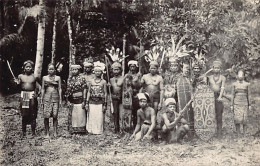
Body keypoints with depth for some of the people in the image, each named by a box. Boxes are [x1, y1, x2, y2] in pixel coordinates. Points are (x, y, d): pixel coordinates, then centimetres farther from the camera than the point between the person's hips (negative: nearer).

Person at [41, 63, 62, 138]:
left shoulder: (58, 78, 8)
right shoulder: (44, 78, 9)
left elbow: (59, 89, 8)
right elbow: (43, 89, 11)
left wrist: (60, 100, 3)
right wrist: (41, 99, 6)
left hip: (55, 98, 0)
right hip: (47, 98, 0)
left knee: (55, 116, -2)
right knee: (46, 116, -4)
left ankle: (55, 132, 4)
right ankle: (47, 132, 3)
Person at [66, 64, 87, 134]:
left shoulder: (82, 78, -4)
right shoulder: (69, 79, 9)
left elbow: (84, 90, -6)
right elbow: (68, 90, 12)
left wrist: (84, 100, -10)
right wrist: (68, 100, 7)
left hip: (79, 99, -4)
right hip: (72, 100, 4)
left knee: (80, 115, -1)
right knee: (72, 116, 7)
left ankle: (81, 130, 10)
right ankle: (73, 130, 16)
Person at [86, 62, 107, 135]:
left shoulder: (103, 82, 2)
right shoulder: (91, 81, 8)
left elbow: (105, 93, 2)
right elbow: (89, 92, 8)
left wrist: (105, 104, -2)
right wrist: (87, 103, 3)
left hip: (100, 103, -2)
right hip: (92, 103, 2)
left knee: (99, 118, -2)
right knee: (91, 117, 2)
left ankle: (99, 131, 8)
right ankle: (91, 131, 11)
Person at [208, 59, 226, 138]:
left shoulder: (222, 78, 7)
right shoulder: (209, 77, 14)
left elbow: (222, 88, -5)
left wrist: (220, 96, -19)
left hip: (218, 97, -2)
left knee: (219, 115, -4)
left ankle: (219, 132, 0)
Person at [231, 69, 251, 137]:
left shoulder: (247, 84, 5)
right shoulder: (234, 84, 5)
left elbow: (248, 95, 6)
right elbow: (232, 95, 6)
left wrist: (249, 105, 2)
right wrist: (231, 105, 1)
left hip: (244, 104, 0)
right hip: (236, 104, 0)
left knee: (244, 119, -4)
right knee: (237, 119, -7)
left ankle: (244, 134, 5)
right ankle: (238, 134, 0)